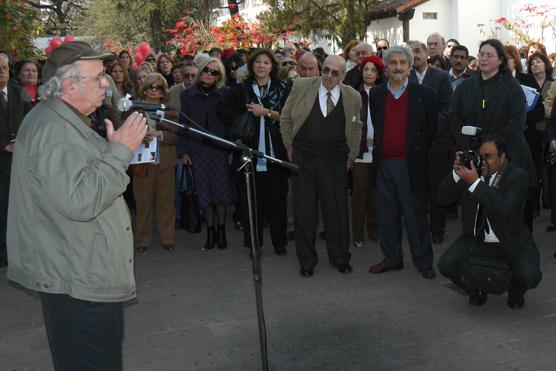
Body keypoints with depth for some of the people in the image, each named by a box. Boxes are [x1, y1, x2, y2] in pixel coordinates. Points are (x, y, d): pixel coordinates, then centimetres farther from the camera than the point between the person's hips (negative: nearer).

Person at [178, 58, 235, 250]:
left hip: (220, 148, -1)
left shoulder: (226, 94, -1)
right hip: (198, 149, 2)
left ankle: (221, 230, 12)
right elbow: (184, 123, 6)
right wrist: (183, 151, 1)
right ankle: (210, 231, 14)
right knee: (204, 191, 3)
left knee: (221, 189, -2)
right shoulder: (188, 94, 4)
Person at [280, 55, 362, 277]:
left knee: (337, 211, 6)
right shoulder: (301, 87, -2)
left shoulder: (352, 97, 1)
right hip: (302, 159, 0)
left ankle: (340, 258, 24)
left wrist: (352, 156, 12)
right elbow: (285, 119, 7)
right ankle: (306, 261, 21)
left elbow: (356, 128, 15)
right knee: (304, 211, 7)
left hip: (335, 162, 0)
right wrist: (290, 147, 5)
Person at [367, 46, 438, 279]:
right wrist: (378, 153, 10)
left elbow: (432, 129, 2)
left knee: (416, 215, 3)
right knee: (386, 215, 10)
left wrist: (419, 154, 0)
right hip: (384, 164, 3)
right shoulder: (376, 94, 8)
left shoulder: (424, 94, -1)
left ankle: (423, 262, 15)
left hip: (411, 165, -3)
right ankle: (391, 258, 24)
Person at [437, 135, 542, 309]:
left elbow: (503, 209, -34)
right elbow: (443, 199, -8)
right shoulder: (472, 170, -5)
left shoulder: (518, 176, -16)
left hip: (514, 244, -3)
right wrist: (456, 173, -23)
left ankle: (515, 293, 12)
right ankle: (477, 289, 15)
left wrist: (475, 182, -38)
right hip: (479, 242, 3)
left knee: (529, 275, -28)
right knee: (446, 265, -17)